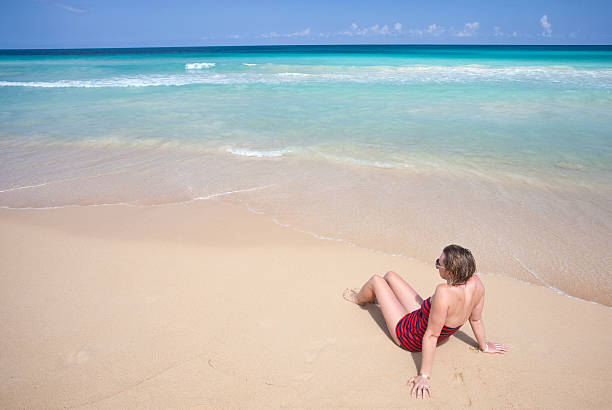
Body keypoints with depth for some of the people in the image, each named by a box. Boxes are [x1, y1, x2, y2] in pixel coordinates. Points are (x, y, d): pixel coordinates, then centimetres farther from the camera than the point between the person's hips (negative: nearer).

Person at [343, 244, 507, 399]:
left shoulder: (444, 292, -43)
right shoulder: (476, 283, -21)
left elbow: (431, 336, -36)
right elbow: (476, 319, -5)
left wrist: (424, 375, -26)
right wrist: (484, 346, 13)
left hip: (408, 335, -7)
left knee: (376, 280, 9)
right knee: (390, 275, 21)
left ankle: (358, 299, 46)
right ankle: (371, 297, 56)